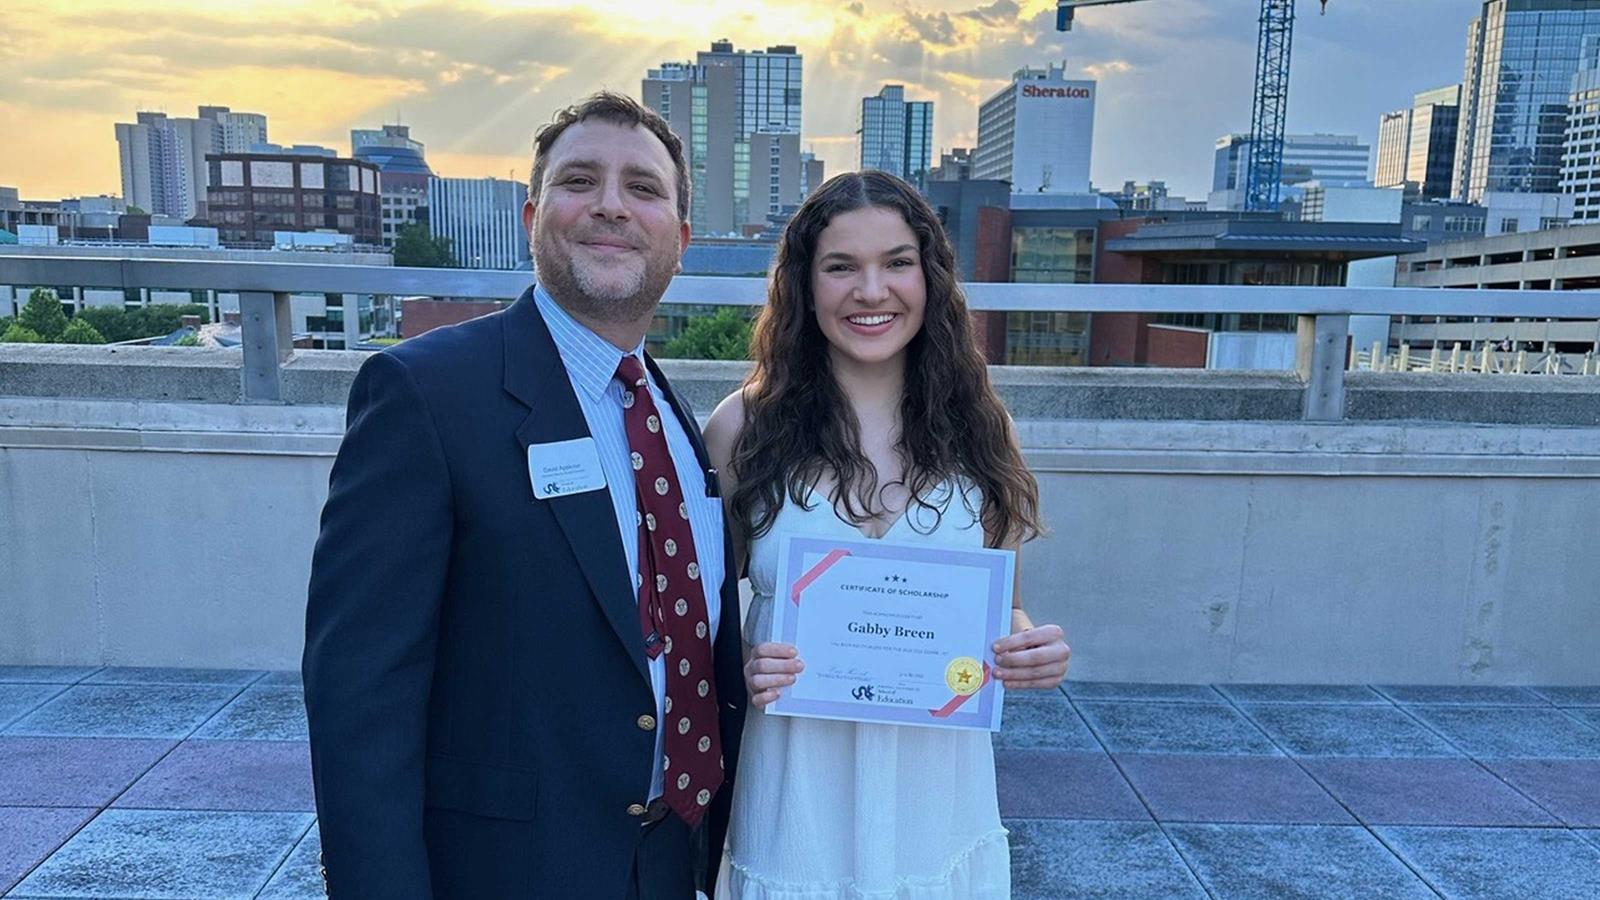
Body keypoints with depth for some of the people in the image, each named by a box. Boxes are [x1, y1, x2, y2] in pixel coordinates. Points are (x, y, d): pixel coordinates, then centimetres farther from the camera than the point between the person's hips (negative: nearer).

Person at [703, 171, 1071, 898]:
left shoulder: (976, 426, -2)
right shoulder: (745, 427, -8)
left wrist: (1033, 650, -14)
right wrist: (741, 670, -21)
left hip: (937, 793, 2)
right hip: (797, 792, -1)